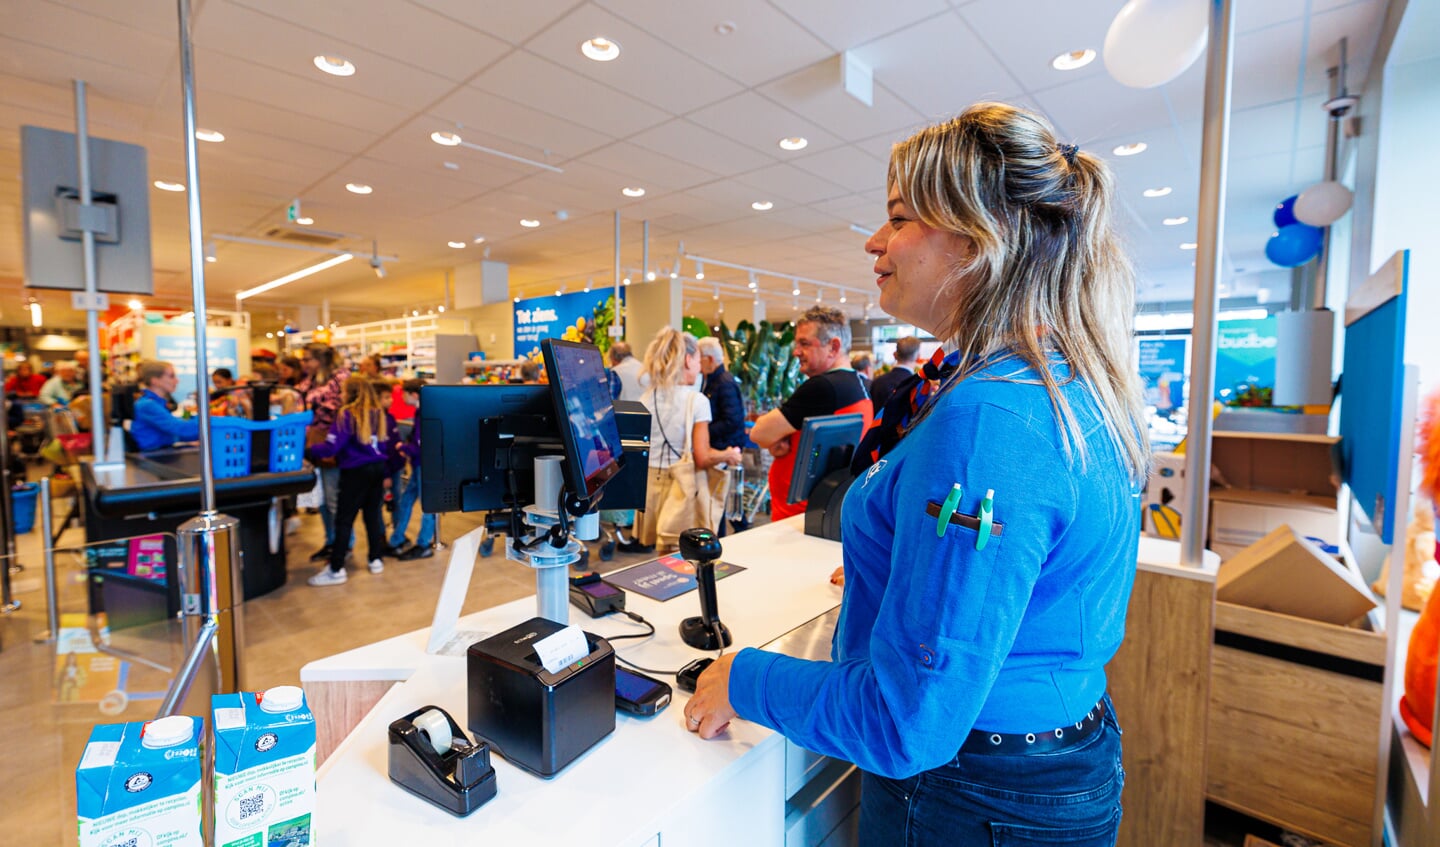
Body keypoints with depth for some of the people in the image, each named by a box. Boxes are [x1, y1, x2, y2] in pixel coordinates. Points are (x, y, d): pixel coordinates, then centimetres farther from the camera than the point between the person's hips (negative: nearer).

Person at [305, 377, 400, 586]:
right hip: (379, 469, 6)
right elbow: (394, 445, 10)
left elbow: (331, 447, -15)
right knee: (373, 513, 15)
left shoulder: (348, 414, -11)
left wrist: (309, 451, -2)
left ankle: (336, 569, 2)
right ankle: (376, 559, 20)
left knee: (344, 519, -1)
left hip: (356, 472, -6)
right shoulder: (382, 414, 6)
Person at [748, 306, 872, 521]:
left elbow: (759, 434, -18)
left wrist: (774, 440, 3)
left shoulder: (821, 387, -22)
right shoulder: (859, 385, 9)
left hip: (799, 514, -9)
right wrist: (779, 441, -7)